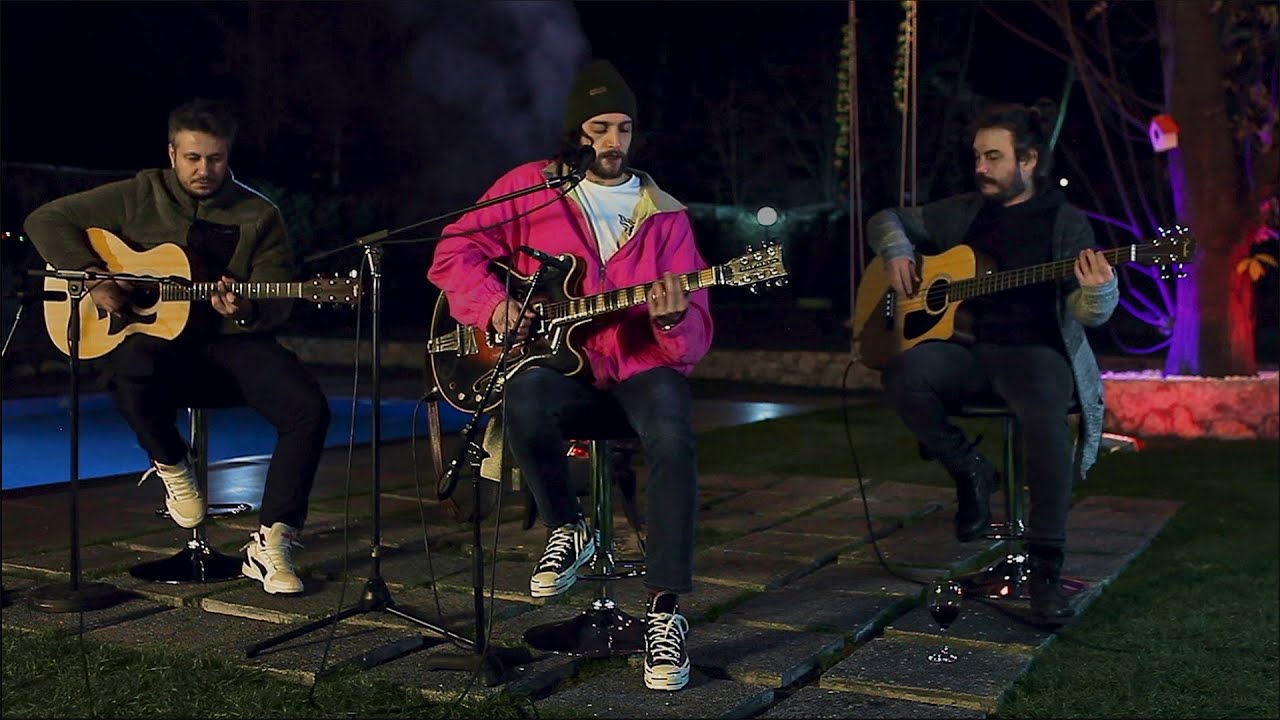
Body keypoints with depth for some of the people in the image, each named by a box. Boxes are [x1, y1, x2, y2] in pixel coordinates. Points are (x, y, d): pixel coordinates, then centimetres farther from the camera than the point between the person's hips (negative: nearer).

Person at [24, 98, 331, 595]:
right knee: (131, 369, -39)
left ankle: (270, 544, -16)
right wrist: (94, 277, -9)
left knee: (308, 407, -26)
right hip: (157, 338, -1)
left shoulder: (259, 216, 5)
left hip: (233, 342, 1)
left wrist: (245, 312, -24)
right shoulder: (139, 197, 5)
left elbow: (277, 305, 0)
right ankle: (172, 465, -5)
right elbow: (47, 221, 6)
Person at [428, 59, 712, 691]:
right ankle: (566, 530, -7)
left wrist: (676, 320, -24)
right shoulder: (530, 188, 5)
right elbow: (455, 252, 4)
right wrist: (494, 305, -14)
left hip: (642, 365, 1)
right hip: (558, 361, 0)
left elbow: (695, 339, 1)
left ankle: (664, 610, -24)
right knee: (523, 403, -36)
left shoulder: (665, 216, 6)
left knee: (673, 439, -33)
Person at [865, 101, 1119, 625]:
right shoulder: (961, 213, 12)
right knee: (902, 377, -29)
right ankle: (970, 472, -5)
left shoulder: (1066, 222, 2)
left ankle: (1045, 566, -23)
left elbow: (1085, 314, -7)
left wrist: (1097, 291, -31)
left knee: (1046, 415, -36)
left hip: (1035, 352, -3)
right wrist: (898, 254, 1)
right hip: (968, 350, 3)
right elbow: (886, 221, 23)